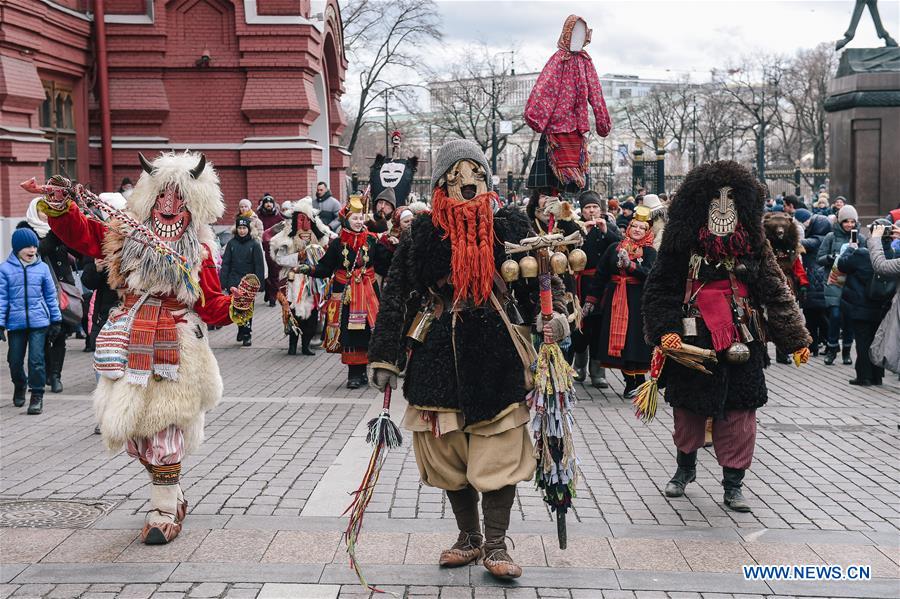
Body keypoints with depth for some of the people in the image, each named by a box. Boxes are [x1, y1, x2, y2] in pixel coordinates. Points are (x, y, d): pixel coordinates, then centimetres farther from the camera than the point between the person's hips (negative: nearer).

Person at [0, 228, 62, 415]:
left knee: (36, 360, -5)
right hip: (15, 322, 0)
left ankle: (37, 395, 5)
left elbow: (51, 295, 10)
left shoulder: (42, 268, 2)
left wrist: (56, 319, 11)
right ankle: (19, 387, 37)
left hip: (38, 322, 0)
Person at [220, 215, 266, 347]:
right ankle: (241, 330, 26)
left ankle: (247, 335, 6)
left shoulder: (254, 244, -1)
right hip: (234, 282, 2)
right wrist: (223, 281, -2)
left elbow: (259, 265, -1)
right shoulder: (231, 243, 5)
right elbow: (225, 263, 5)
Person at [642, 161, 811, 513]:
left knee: (739, 412, 1)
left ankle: (733, 483, 14)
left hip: (741, 344, 1)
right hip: (692, 340, -1)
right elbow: (659, 289, -4)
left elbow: (775, 292, 2)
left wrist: (795, 339, -2)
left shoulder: (753, 246, 2)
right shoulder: (682, 244, -4)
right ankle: (685, 466, 36)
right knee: (689, 407, 12)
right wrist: (665, 331, -17)